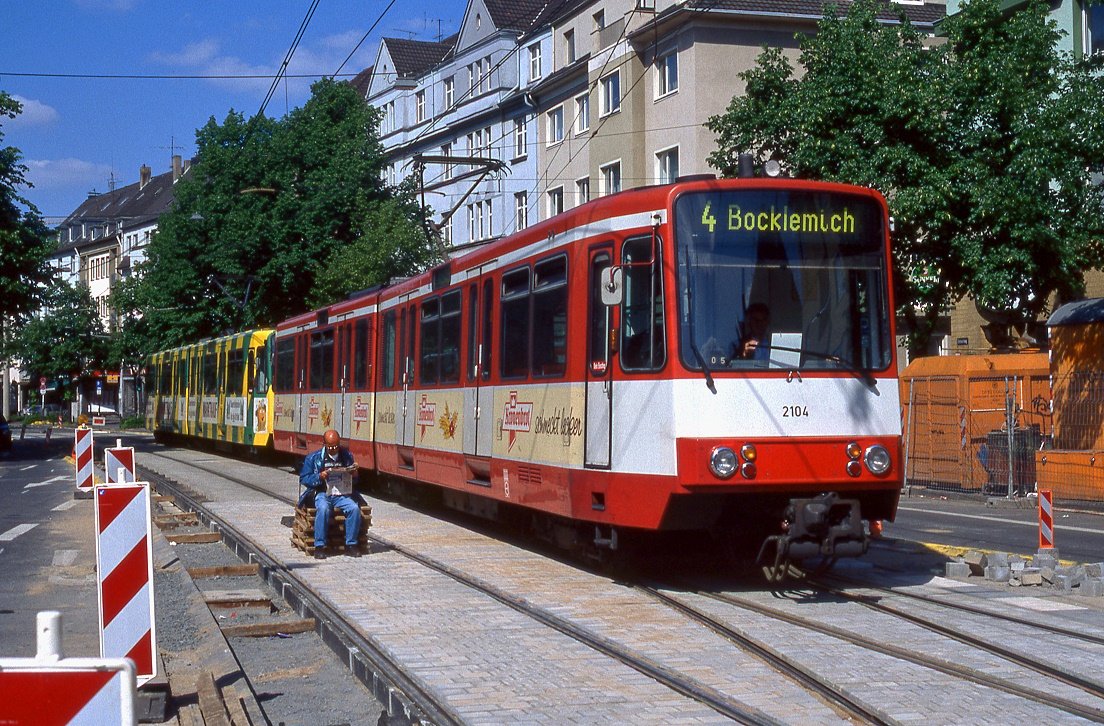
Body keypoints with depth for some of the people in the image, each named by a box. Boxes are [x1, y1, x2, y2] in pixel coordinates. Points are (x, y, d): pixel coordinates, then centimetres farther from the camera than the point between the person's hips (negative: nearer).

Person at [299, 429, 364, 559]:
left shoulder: (347, 456, 10)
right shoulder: (313, 458, 2)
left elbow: (354, 478, 19)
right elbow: (303, 479, 1)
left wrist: (354, 474, -6)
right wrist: (319, 477, -16)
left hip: (342, 494, 3)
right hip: (322, 493, -2)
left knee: (354, 508, -26)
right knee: (323, 509, -35)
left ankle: (351, 545, -15)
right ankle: (319, 546, -28)